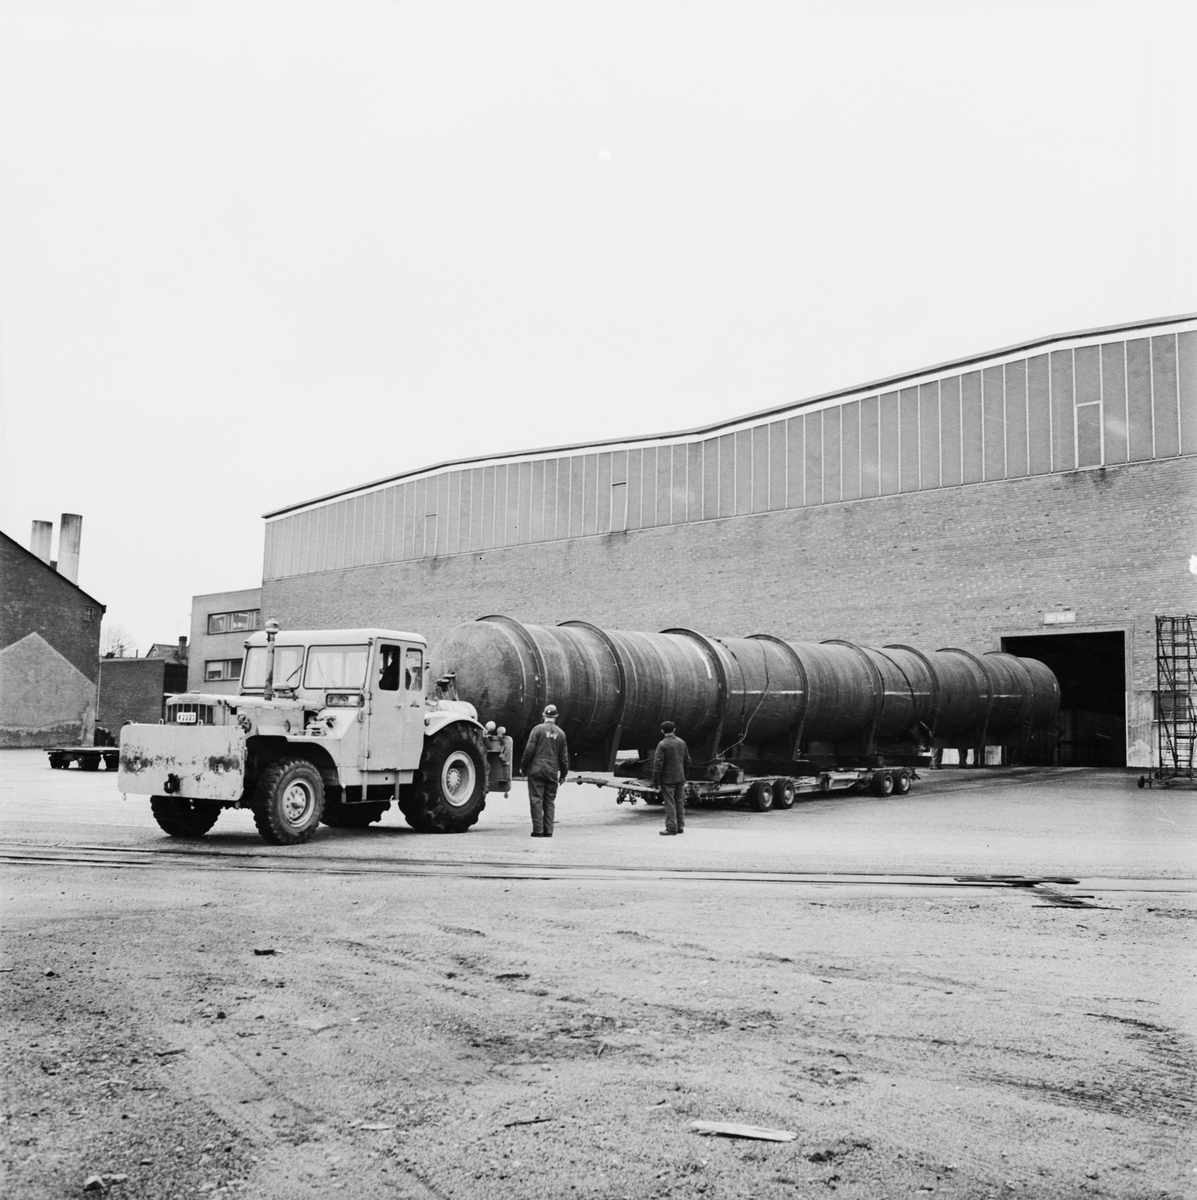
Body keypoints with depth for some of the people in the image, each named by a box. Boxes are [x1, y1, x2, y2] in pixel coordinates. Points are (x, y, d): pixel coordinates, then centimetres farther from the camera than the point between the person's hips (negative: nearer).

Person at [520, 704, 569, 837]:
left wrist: (523, 766, 2)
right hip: (553, 772, 3)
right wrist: (564, 773, 20)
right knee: (550, 801, 9)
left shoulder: (538, 729, -5)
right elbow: (564, 756, 11)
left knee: (536, 800, -1)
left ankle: (538, 830, -5)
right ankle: (548, 830, 7)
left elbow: (529, 750, -8)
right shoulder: (560, 733, 7)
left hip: (536, 770, -3)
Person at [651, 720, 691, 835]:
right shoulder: (682, 742, 6)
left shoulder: (662, 744, -14)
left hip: (667, 779, -6)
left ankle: (671, 828, 0)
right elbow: (687, 761, 13)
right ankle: (680, 826, 18)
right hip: (680, 778, 6)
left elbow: (658, 764, -16)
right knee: (680, 802, 12)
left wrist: (655, 780, -10)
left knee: (670, 803, -1)